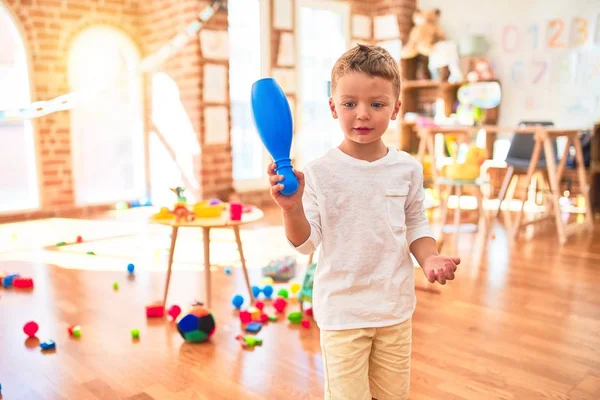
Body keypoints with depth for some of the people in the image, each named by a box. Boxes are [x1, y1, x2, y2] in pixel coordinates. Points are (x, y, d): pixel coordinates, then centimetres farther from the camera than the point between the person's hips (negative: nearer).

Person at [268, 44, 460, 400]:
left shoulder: (407, 169, -3)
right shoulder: (319, 172, -12)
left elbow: (416, 225, 8)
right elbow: (306, 242, -11)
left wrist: (429, 258, -9)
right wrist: (292, 208, -29)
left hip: (396, 306, 4)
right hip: (342, 309, -3)